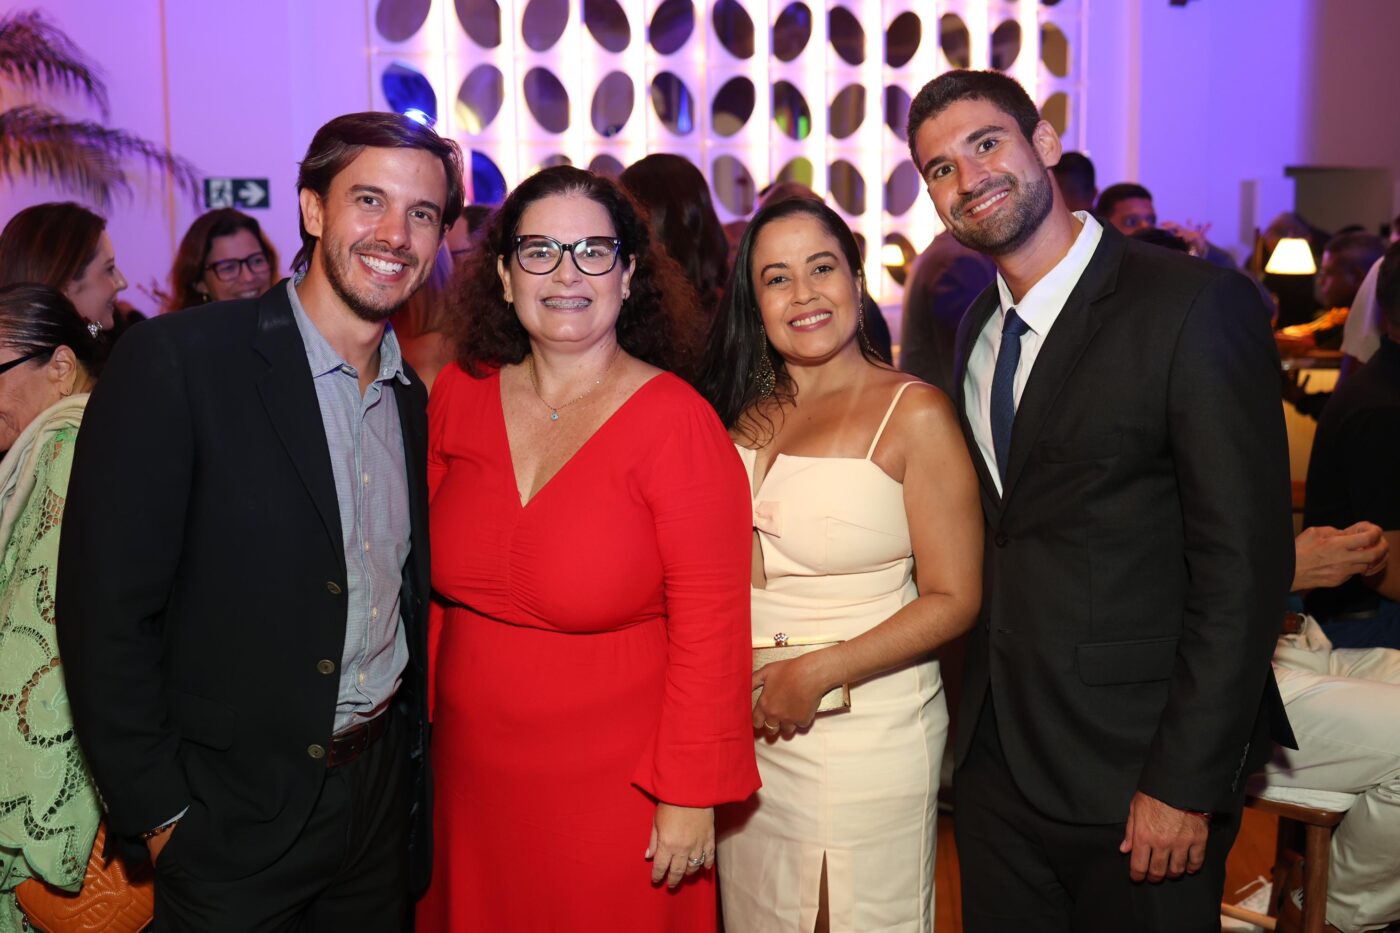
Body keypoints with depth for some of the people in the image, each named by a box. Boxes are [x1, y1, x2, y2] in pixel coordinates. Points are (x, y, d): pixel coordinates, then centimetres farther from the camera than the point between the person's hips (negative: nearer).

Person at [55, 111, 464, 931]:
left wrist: (410, 757, 9)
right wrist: (160, 814, -13)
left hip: (381, 792, 6)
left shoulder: (412, 398, 5)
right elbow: (105, 610, -16)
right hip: (231, 822, -5)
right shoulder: (175, 361, -16)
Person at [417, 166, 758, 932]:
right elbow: (433, 571, 8)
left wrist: (690, 795, -14)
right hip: (468, 776, 5)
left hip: (613, 795, -4)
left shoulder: (676, 421, -16)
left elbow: (709, 626, -16)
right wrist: (414, 720, 9)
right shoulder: (460, 394, -2)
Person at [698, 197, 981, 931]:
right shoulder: (744, 409, 5)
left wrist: (818, 674, -17)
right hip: (746, 728, 5)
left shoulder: (913, 412, -11)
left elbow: (953, 600, -12)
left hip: (866, 728, -5)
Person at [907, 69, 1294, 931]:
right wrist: (976, 717, 6)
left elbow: (1244, 563, -17)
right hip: (998, 758, 6)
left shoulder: (1198, 305, -14)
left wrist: (1187, 783, -17)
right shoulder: (977, 332, 9)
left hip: (1132, 766, -6)